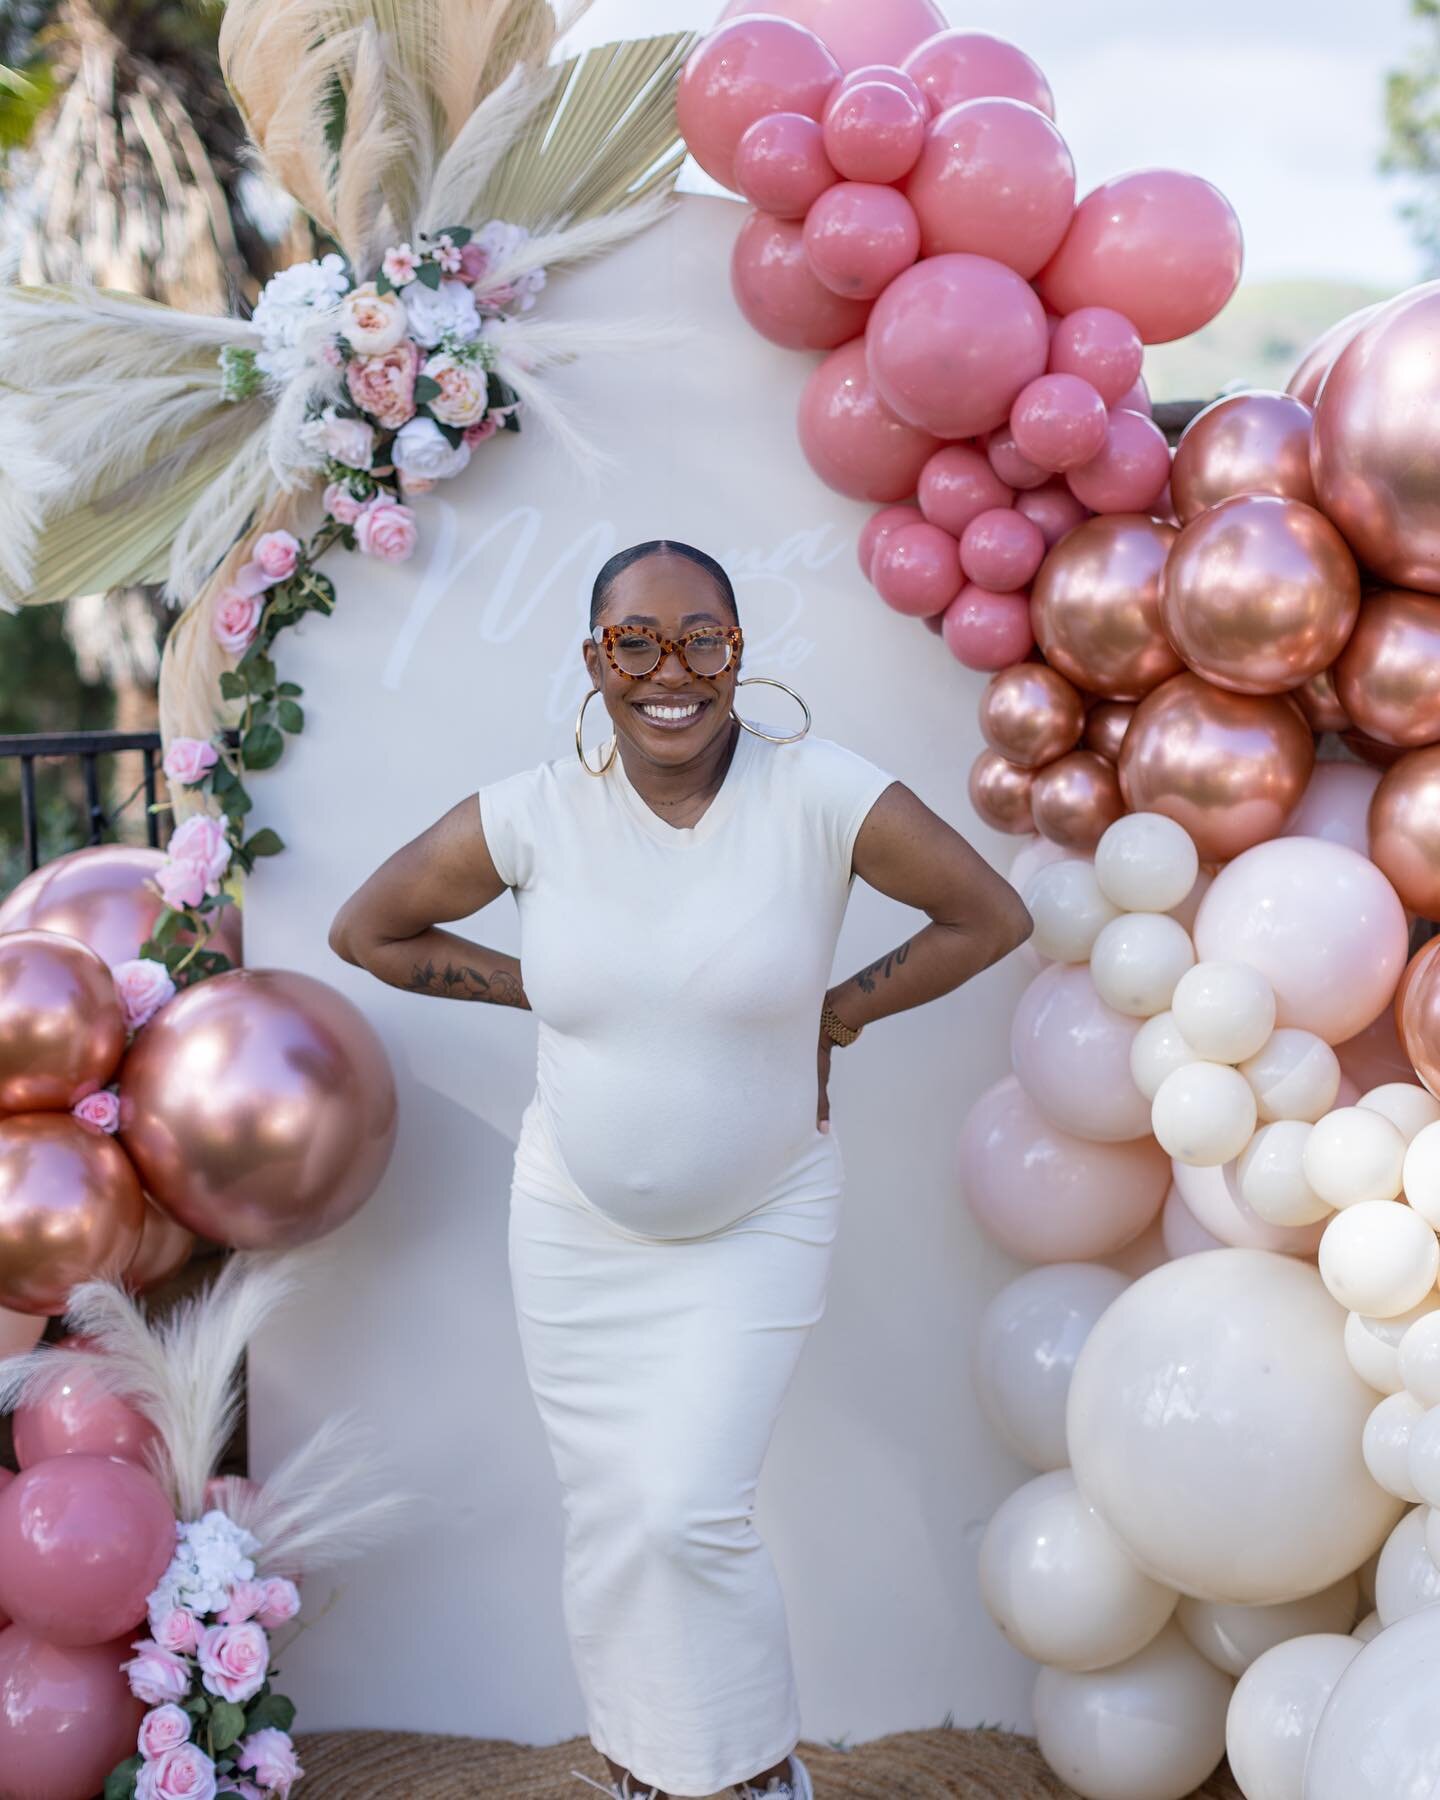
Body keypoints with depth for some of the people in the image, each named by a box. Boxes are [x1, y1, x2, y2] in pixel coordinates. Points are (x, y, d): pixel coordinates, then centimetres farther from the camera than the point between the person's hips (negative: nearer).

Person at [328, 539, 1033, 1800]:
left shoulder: (820, 794, -17)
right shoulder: (532, 815, -11)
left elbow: (993, 915, -7)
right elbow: (367, 931, 3)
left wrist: (836, 1013, -7)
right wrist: (543, 989, -3)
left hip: (760, 1225, -2)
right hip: (578, 1227, 3)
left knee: (692, 1509, -10)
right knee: (609, 1519, 11)